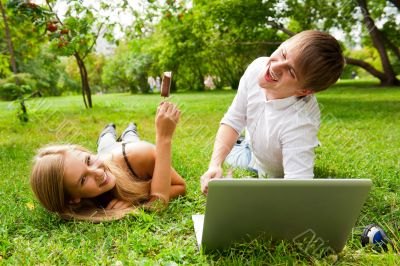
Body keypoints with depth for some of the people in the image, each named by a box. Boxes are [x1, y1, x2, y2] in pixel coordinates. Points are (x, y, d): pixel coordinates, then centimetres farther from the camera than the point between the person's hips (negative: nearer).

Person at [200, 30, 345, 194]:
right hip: (255, 146, 4)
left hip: (276, 174, -4)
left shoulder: (300, 124, -48)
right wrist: (215, 165, -34)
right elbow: (233, 121, -21)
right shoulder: (257, 67, -31)